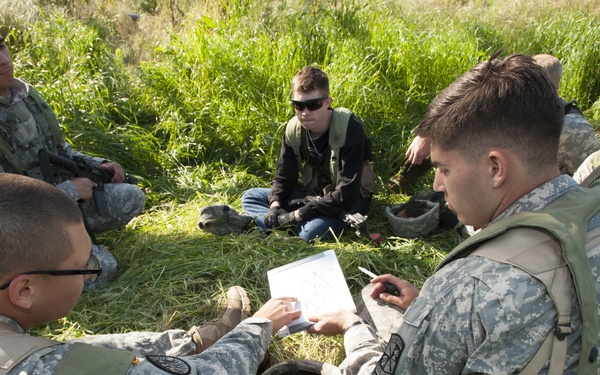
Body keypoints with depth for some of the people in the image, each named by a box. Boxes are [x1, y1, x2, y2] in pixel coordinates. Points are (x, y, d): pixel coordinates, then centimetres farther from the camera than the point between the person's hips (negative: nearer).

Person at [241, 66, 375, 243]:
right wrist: (275, 205, -19)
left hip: (350, 201, -7)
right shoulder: (294, 128, -8)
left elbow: (346, 194, -28)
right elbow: (284, 176, 2)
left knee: (313, 231, -38)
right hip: (313, 193, 7)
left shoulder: (349, 128, -26)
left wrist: (298, 215, -29)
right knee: (250, 197, -4)